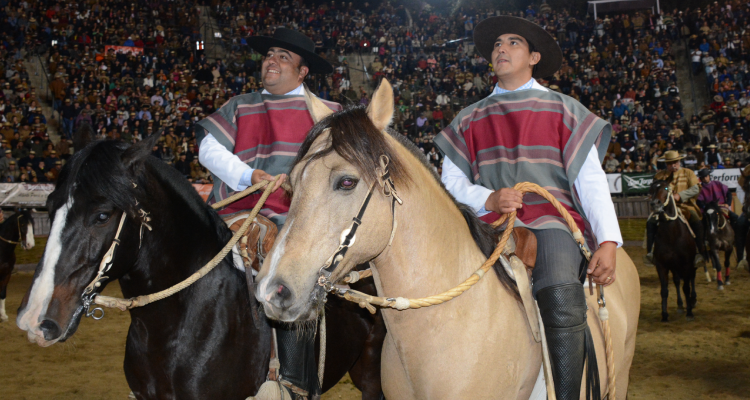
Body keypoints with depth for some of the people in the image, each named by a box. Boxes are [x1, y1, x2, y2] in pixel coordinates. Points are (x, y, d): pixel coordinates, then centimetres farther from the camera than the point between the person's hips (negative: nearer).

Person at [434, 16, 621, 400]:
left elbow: (591, 180, 7)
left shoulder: (563, 110, 17)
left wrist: (607, 241, -8)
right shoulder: (469, 119, 23)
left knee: (560, 297, -34)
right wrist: (488, 199, -8)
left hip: (552, 218, -2)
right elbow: (450, 181, 14)